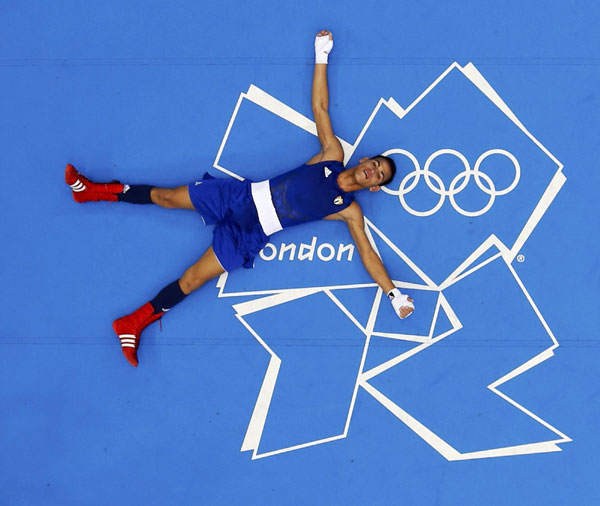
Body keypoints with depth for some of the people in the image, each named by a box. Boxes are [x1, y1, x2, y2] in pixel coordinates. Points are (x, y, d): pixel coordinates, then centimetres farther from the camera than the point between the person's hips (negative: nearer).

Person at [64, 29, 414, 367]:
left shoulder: (349, 211, -4)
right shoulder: (333, 154, 3)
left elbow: (368, 253, -4)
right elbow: (320, 106, 5)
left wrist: (394, 293, -13)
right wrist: (322, 57, 1)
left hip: (250, 234, -3)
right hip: (241, 195, 3)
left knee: (193, 278, -12)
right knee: (165, 196, 2)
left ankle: (136, 322, -1)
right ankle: (93, 190, 19)